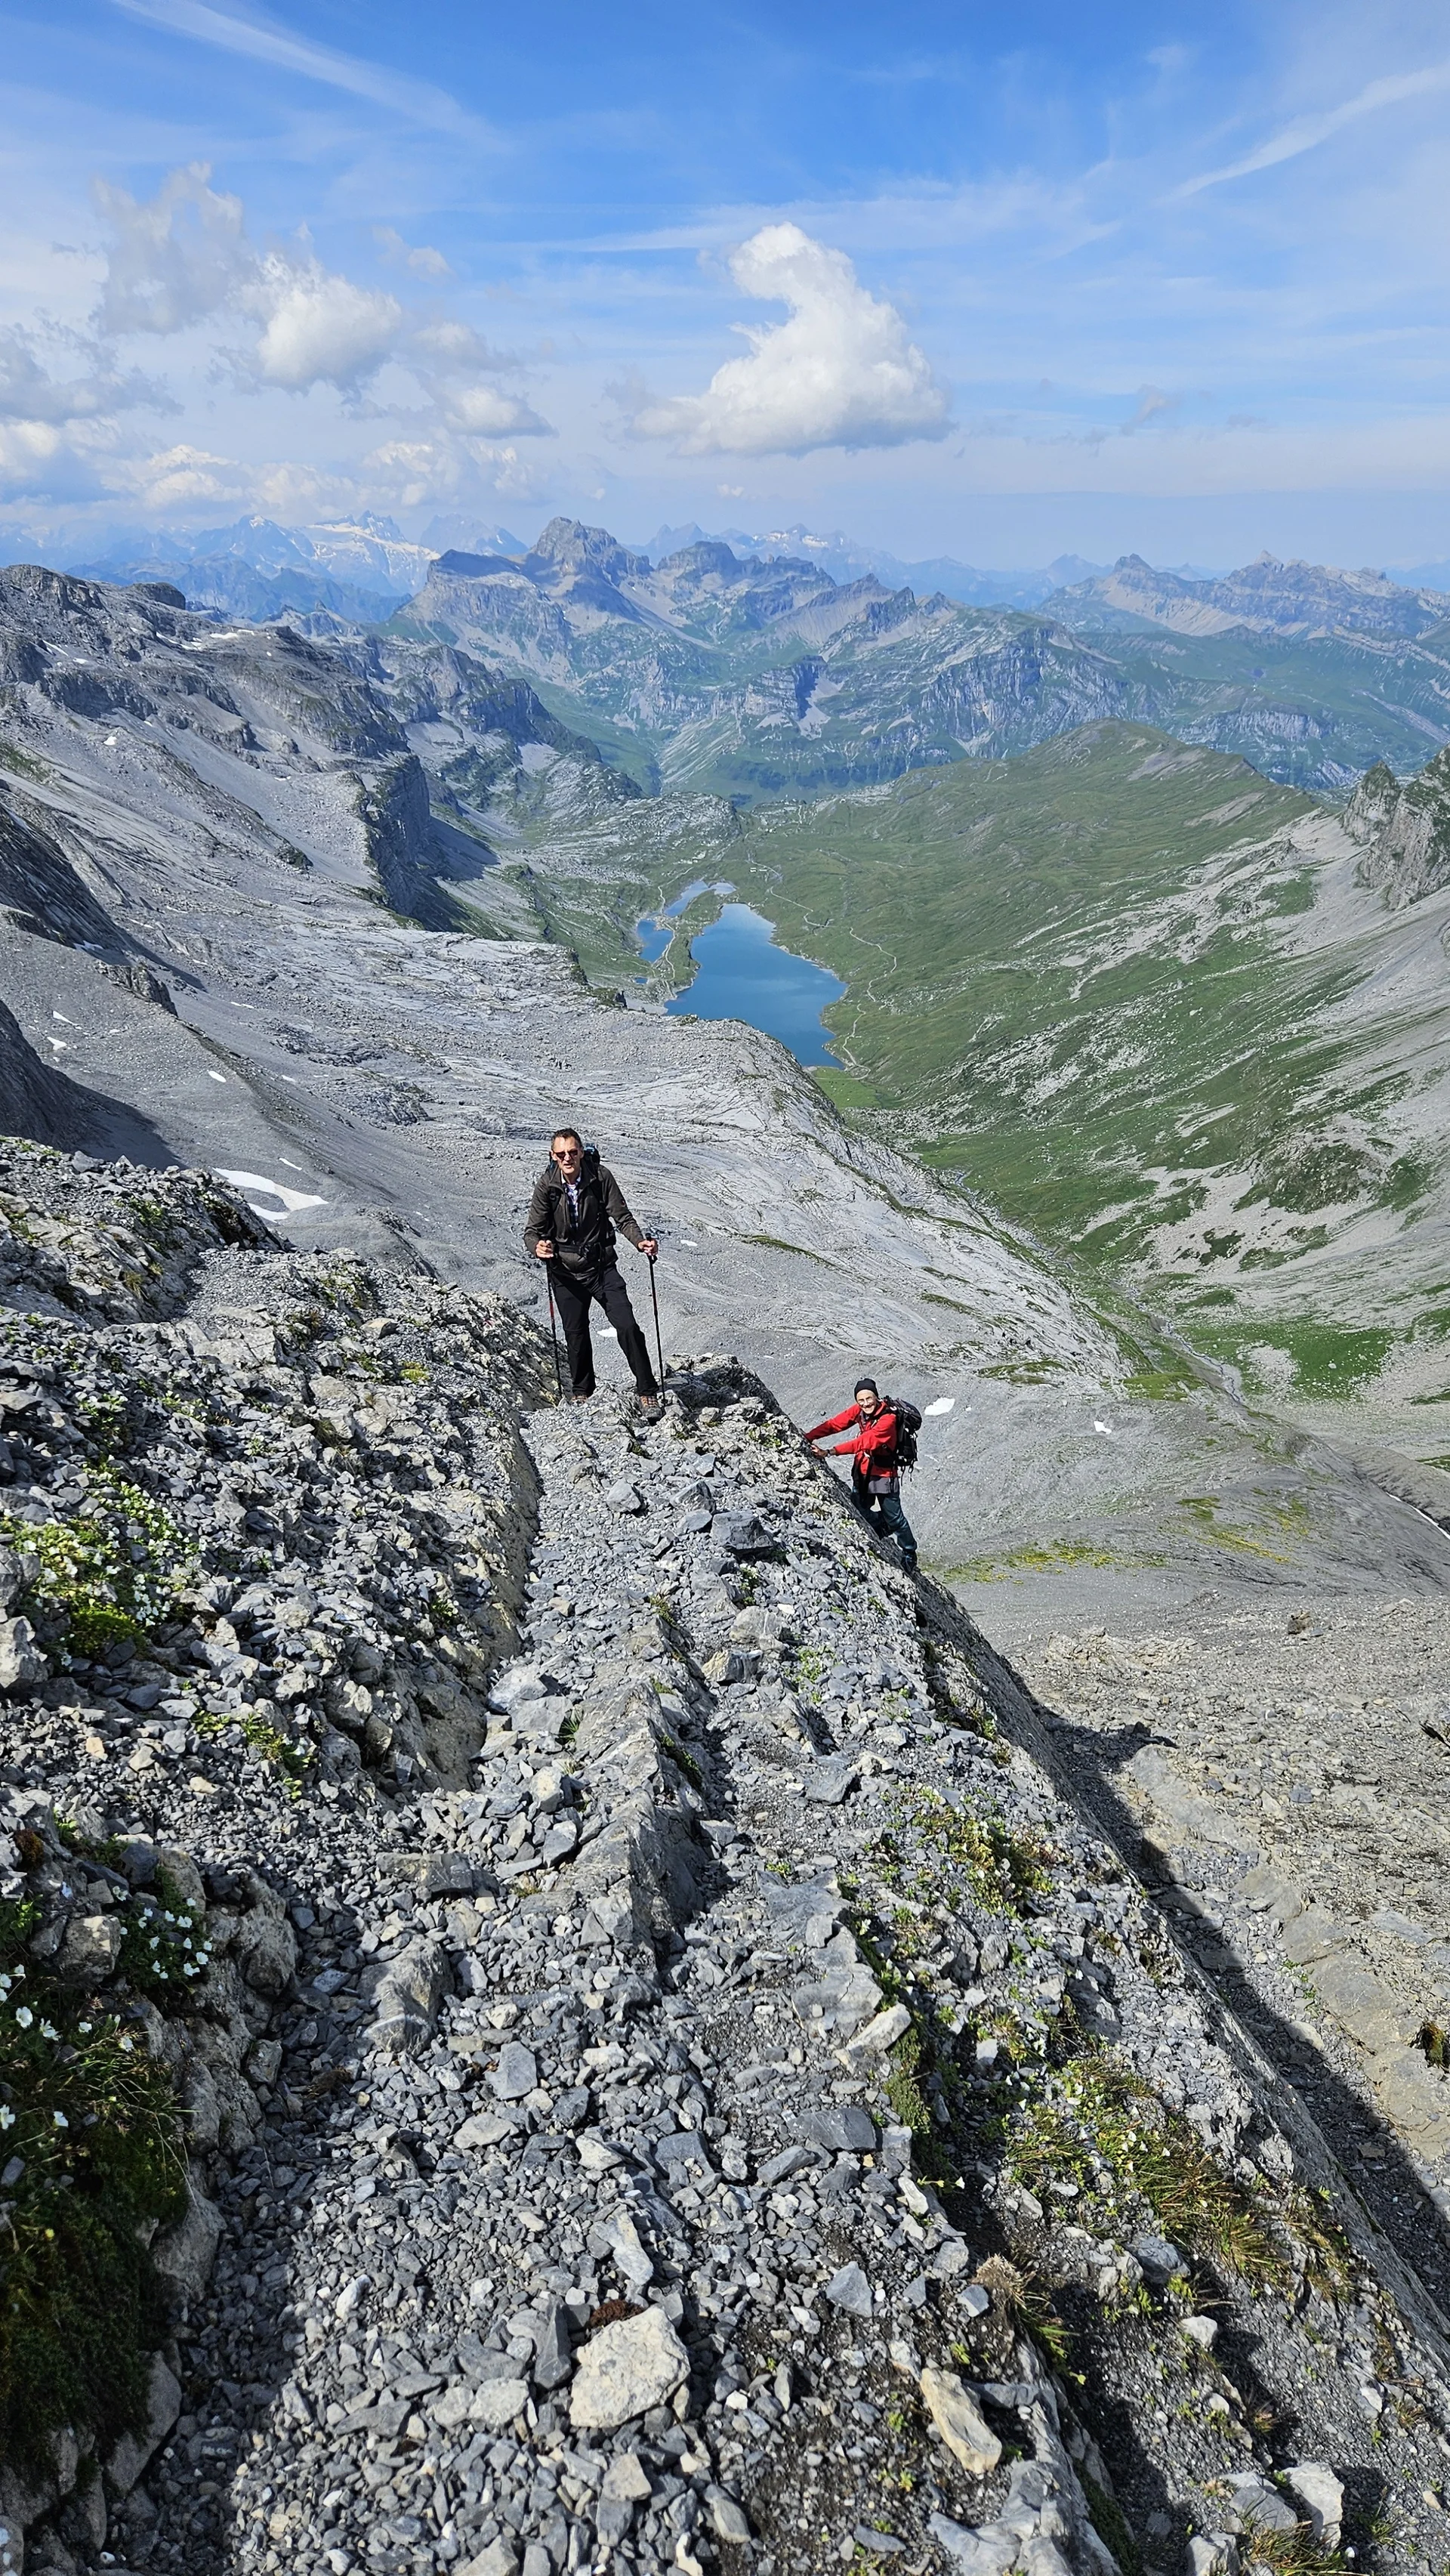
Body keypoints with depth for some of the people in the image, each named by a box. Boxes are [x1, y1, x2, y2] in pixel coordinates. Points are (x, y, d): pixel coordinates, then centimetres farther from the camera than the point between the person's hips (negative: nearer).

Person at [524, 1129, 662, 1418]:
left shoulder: (601, 1177, -10)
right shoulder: (546, 1185, -9)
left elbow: (622, 1217, -7)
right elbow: (532, 1230, -6)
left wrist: (640, 1242, -25)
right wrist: (537, 1247, -29)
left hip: (602, 1266, -1)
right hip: (565, 1272, 1)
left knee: (627, 1326, -10)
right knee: (576, 1335, 9)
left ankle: (648, 1393, 1)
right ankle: (582, 1393, 32)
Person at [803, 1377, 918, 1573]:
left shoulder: (888, 1419, -28)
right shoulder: (860, 1410, -8)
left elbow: (863, 1442, -35)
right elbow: (836, 1423, -12)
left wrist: (830, 1452, -43)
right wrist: (808, 1438, -25)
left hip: (884, 1474, -6)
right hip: (862, 1471, 6)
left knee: (893, 1516, 3)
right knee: (858, 1510, 13)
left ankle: (909, 1553, 25)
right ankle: (882, 1528, 41)